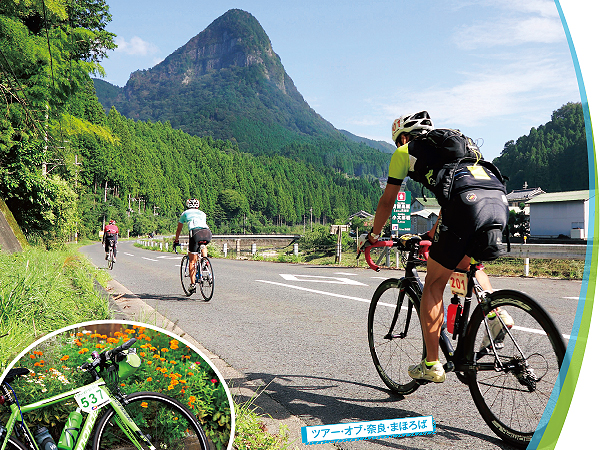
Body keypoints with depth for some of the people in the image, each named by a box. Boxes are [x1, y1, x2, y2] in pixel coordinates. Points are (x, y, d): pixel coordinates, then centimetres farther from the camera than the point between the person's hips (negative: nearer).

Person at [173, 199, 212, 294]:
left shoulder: (185, 213, 29)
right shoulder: (202, 213, 34)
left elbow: (179, 230, 37)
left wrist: (176, 241, 51)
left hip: (195, 233, -2)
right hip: (207, 233, 3)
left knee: (192, 261, 6)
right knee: (203, 243, 40)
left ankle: (192, 284, 2)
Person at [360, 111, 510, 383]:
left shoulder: (405, 151, 21)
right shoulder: (451, 141, 39)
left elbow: (387, 201, 25)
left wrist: (372, 236, 40)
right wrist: (434, 233, 57)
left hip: (468, 205, -7)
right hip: (500, 200, 7)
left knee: (434, 283, 7)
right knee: (466, 263, 32)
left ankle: (431, 366, 10)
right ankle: (497, 314, 11)